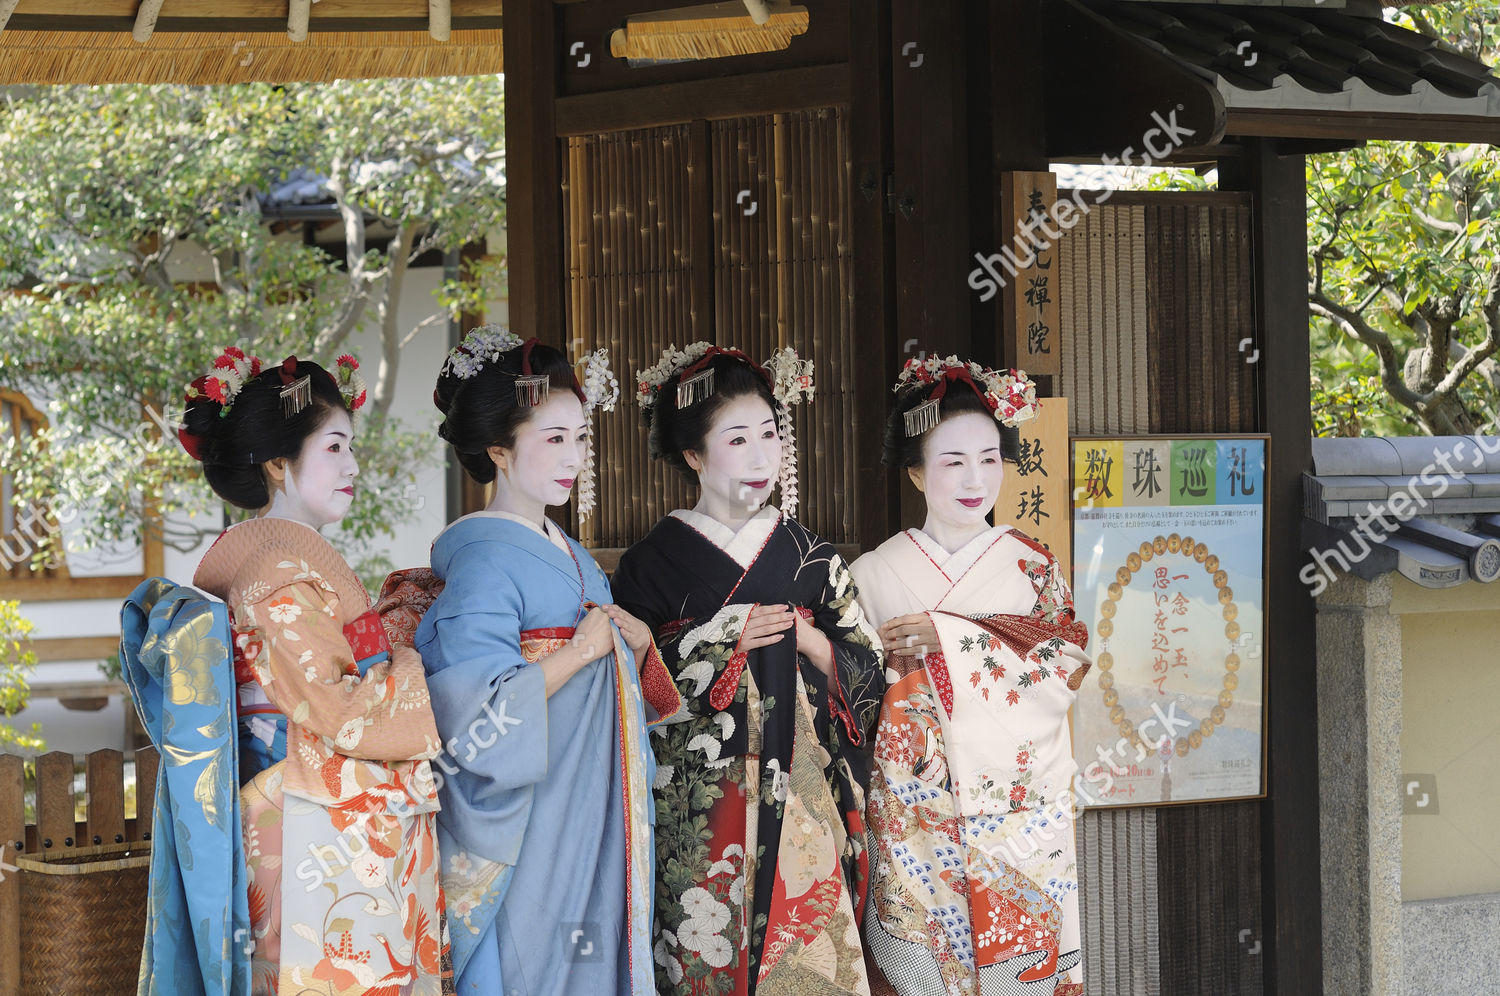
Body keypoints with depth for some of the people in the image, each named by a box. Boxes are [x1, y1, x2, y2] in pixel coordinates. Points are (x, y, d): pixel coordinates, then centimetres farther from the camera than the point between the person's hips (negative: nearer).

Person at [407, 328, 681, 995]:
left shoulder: (567, 553, 13)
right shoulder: (484, 558, -15)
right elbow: (478, 714, -26)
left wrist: (637, 644, 0)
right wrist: (581, 651, -17)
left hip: (595, 811, 9)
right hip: (529, 830, -9)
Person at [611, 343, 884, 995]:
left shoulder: (809, 556, 10)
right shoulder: (655, 560, 1)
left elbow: (866, 674, 8)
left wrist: (802, 634, -9)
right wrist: (724, 641, -12)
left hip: (803, 800, 3)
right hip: (701, 809, -2)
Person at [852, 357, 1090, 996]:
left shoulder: (1031, 565, 6)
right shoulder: (876, 572, 5)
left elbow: (1069, 664, -8)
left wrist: (955, 638, -13)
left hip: (1021, 814, 0)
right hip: (917, 817, 0)